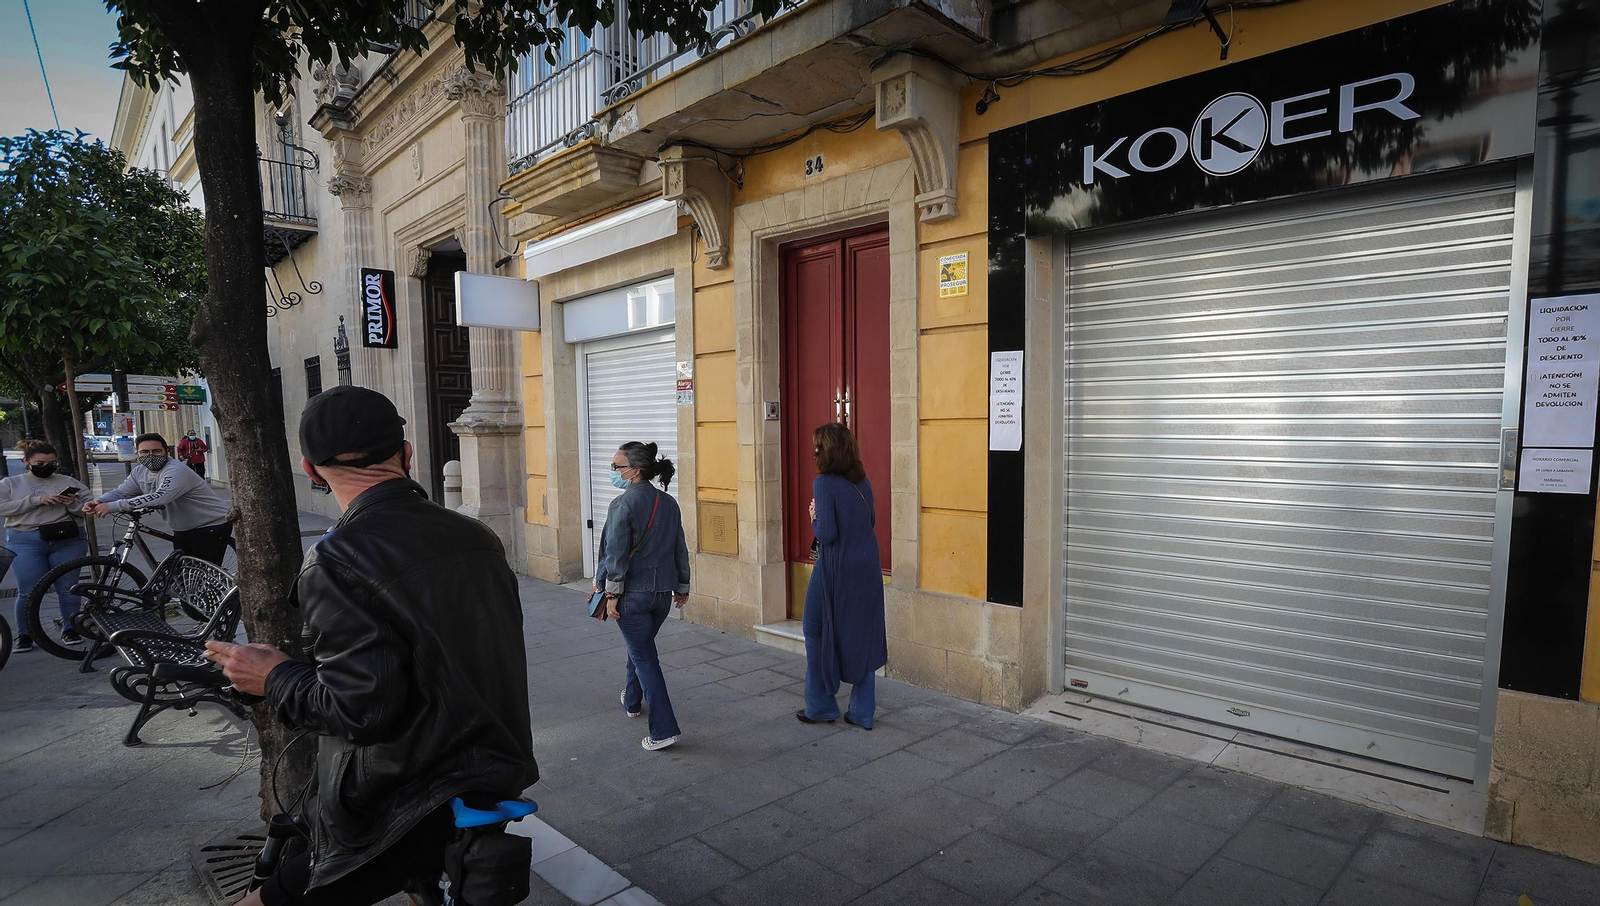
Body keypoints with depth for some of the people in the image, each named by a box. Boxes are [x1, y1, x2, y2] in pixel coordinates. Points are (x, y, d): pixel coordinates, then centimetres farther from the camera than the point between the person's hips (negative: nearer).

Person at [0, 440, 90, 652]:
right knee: (28, 592, 0)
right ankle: (24, 634, 13)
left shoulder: (69, 482, 11)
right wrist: (36, 500, -14)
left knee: (68, 588, 3)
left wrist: (74, 504, -13)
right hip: (25, 542, 0)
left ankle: (70, 629, 15)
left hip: (67, 541, 0)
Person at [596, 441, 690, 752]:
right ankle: (632, 700, 47)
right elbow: (680, 549, 10)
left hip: (633, 594, -6)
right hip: (663, 592, 7)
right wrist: (682, 586, 19)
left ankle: (664, 729, 1)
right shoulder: (668, 503, 4)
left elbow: (616, 553, -17)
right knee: (640, 646, 27)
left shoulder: (622, 504, -15)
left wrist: (612, 593, -10)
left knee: (644, 656, 1)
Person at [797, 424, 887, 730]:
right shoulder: (862, 481, 5)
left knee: (817, 632, 13)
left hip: (836, 569, -6)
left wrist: (814, 518, -2)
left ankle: (820, 707, 21)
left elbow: (827, 533, -20)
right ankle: (862, 712, 20)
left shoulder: (824, 483, -16)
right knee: (862, 636, 13)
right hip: (868, 567, 6)